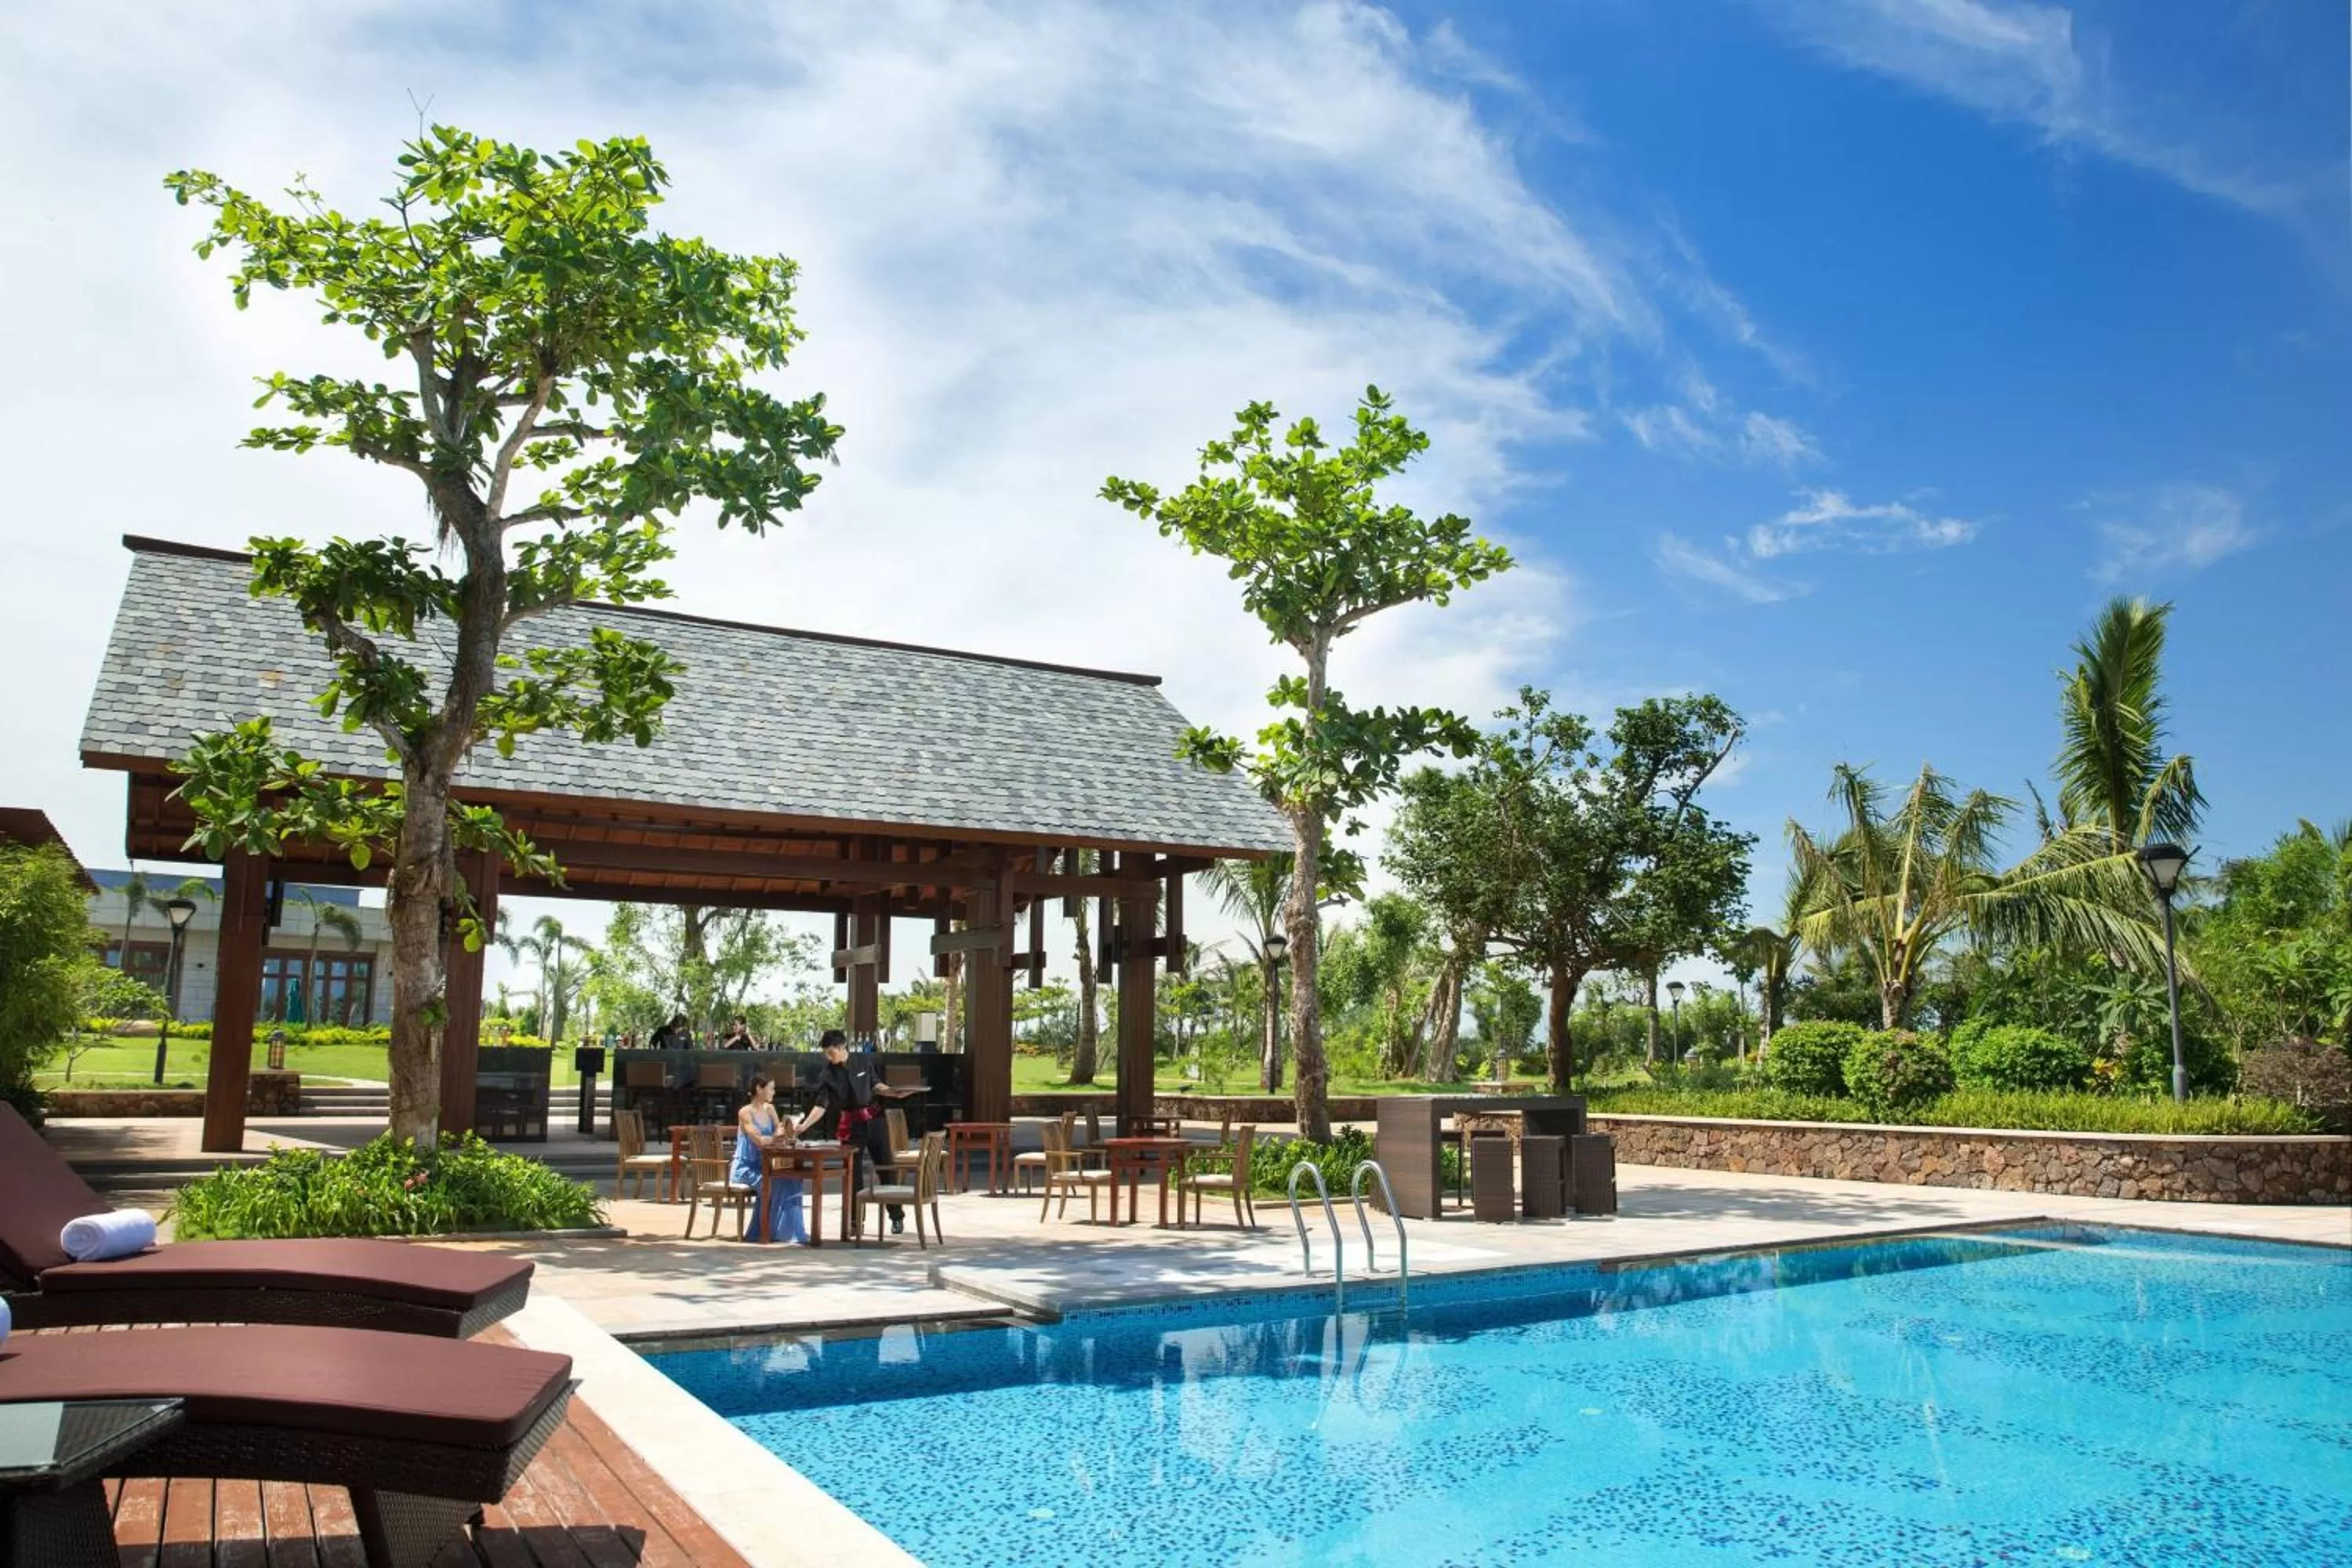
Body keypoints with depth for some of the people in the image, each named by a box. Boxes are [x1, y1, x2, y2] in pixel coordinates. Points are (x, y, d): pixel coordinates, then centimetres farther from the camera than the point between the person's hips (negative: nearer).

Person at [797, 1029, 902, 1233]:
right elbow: (821, 1105, -14)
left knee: (886, 1167, 6)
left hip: (874, 1120, 1)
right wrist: (803, 1126, -25)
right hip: (850, 1126, -1)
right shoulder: (827, 1074, -9)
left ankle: (897, 1217, 19)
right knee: (853, 1173, 3)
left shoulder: (864, 1064, -5)